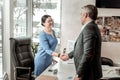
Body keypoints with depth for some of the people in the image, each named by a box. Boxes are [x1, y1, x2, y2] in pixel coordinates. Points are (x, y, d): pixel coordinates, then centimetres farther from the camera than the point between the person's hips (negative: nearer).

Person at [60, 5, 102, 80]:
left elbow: (88, 53, -27)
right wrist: (69, 55, 27)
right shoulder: (92, 26, 10)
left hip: (88, 73, -9)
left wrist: (79, 74, -22)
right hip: (88, 71, 9)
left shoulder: (89, 28, -20)